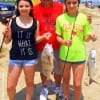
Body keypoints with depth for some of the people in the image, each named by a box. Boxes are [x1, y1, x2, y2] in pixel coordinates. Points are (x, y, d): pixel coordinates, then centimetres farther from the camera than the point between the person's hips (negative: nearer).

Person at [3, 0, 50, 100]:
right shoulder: (12, 21, -4)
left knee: (29, 82, 17)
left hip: (30, 57, 0)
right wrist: (6, 35, -19)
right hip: (15, 57, 0)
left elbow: (36, 40, 6)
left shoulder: (35, 22, -2)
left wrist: (43, 37, -12)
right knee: (10, 86, 6)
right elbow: (7, 41, 2)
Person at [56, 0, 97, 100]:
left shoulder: (84, 18, -8)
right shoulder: (60, 18, -7)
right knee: (65, 80, 21)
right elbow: (58, 37, 0)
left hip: (79, 55, -1)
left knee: (77, 84, 6)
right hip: (64, 55, 1)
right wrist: (64, 42, -21)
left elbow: (85, 38, 0)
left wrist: (90, 36, -23)